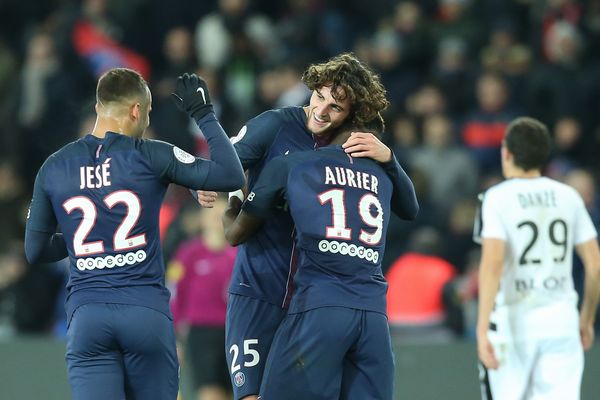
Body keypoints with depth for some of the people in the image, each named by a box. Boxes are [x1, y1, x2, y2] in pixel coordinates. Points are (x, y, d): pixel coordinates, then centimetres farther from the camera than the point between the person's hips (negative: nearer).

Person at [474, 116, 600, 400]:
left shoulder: (498, 198, -5)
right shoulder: (568, 196, 7)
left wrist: (482, 329, -21)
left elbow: (493, 263, -18)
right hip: (562, 321, 3)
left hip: (513, 322, -3)